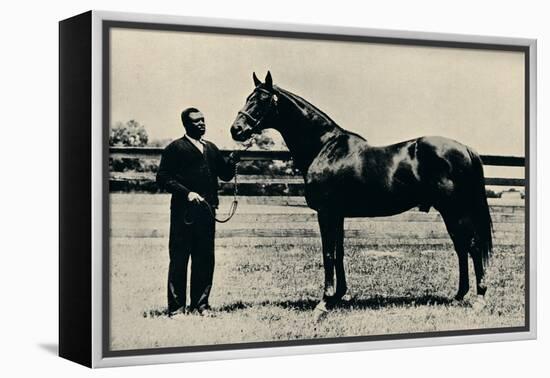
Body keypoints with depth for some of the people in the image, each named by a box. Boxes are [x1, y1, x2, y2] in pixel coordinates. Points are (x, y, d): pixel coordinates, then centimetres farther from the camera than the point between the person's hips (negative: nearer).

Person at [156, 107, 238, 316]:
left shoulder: (211, 148, 19)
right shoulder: (175, 148, 1)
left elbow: (226, 175, 19)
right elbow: (163, 178, -6)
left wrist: (232, 159, -1)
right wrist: (187, 193, -17)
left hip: (207, 210, 5)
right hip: (184, 211, -5)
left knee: (205, 259, 6)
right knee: (179, 258, -1)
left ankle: (200, 304, 15)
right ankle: (176, 307, 5)